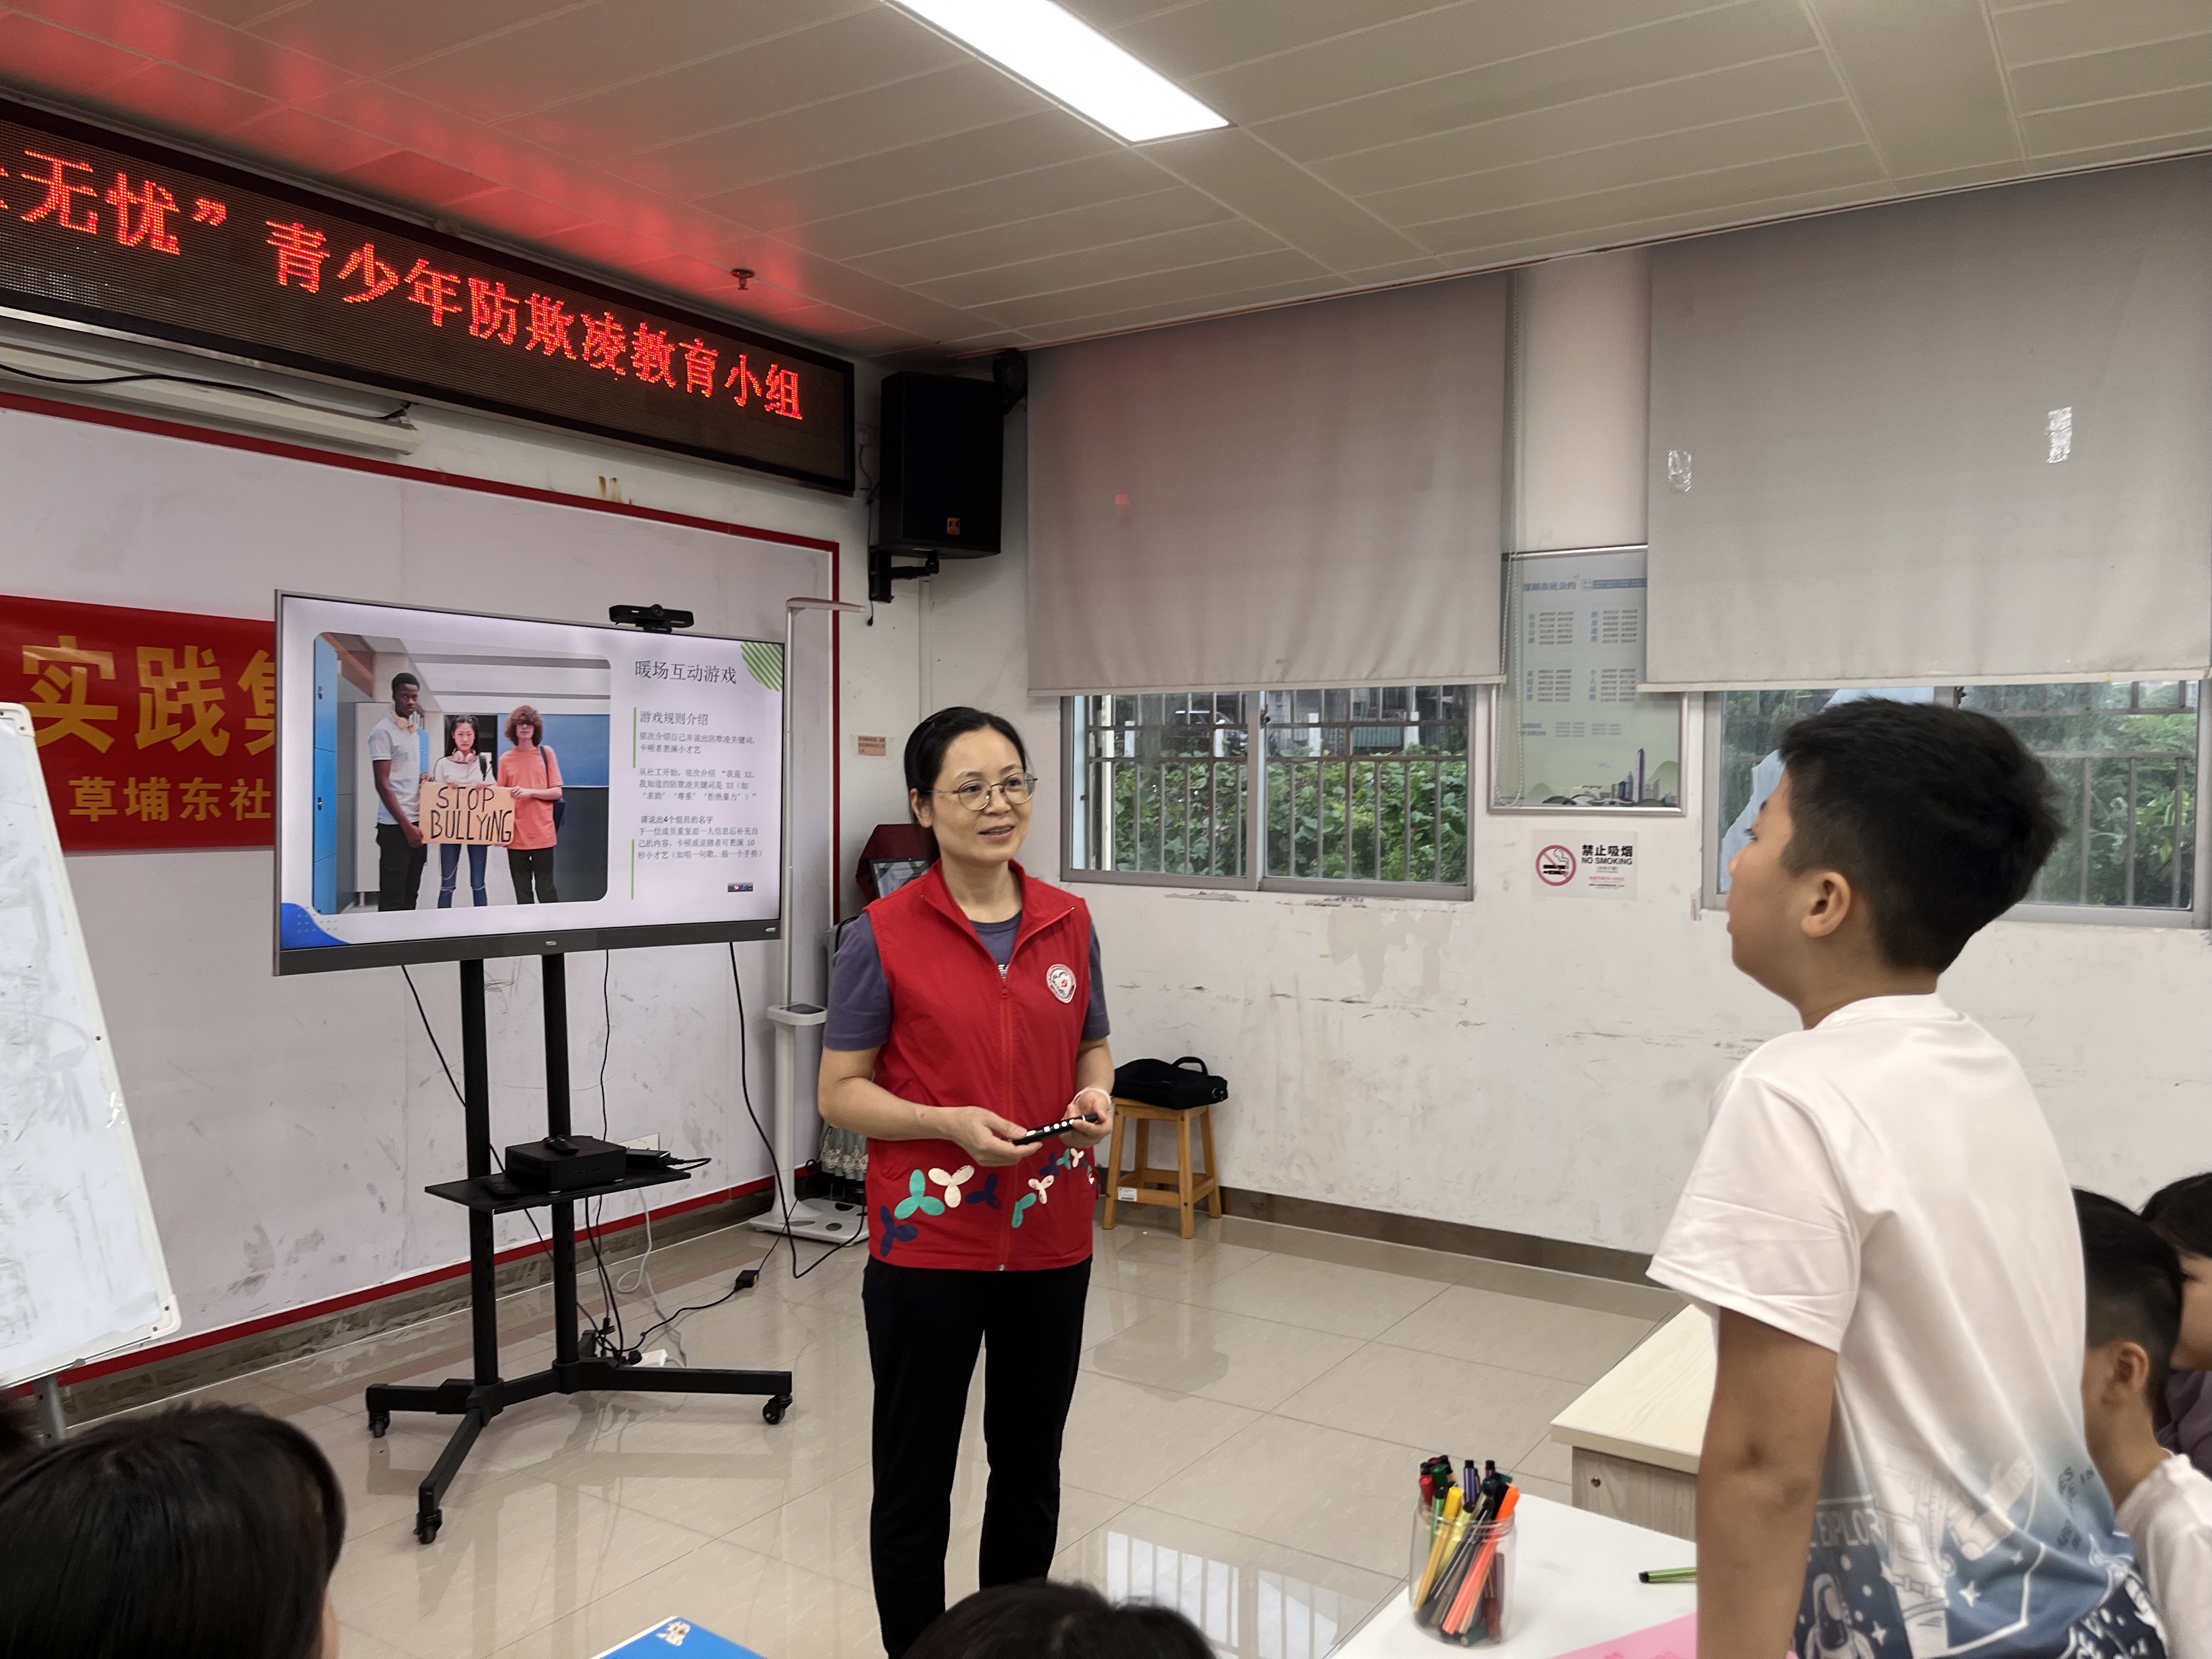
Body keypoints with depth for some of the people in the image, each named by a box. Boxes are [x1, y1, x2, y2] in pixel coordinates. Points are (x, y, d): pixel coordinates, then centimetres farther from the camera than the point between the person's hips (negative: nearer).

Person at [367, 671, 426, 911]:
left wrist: (423, 779, 1)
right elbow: (383, 784, -12)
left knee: (410, 896, 11)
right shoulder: (383, 731, -7)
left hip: (417, 822, 7)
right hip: (395, 826, -7)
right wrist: (406, 826, -15)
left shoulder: (416, 731, 15)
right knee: (392, 900, -5)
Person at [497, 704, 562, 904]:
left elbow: (557, 792, 2)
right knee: (522, 894, 6)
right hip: (516, 835, 2)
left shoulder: (547, 754, 3)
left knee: (546, 891, -1)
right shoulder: (506, 759, 7)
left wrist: (530, 792, -14)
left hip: (543, 835, -2)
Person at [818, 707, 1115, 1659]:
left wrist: (1097, 1096, -8)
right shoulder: (884, 935, -11)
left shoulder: (1069, 921, 1)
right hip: (928, 1244, -4)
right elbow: (840, 1093, -7)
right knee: (916, 1477, 11)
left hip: (1050, 1240, 4)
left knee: (1030, 1468, 20)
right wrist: (952, 1123, -22)